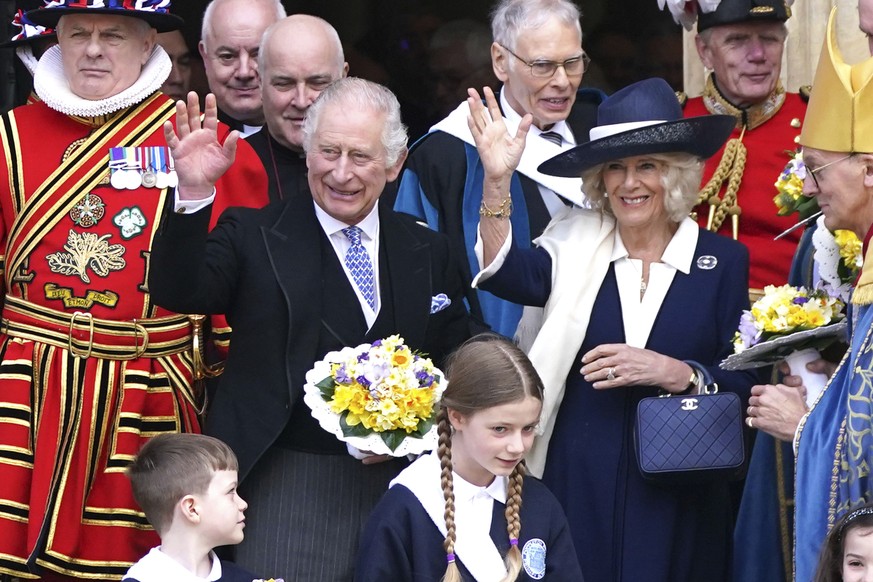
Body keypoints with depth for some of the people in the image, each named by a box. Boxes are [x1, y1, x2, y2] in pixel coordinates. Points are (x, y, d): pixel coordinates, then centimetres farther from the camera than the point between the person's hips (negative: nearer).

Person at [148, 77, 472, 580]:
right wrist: (195, 192, -26)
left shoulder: (428, 253, 11)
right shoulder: (255, 237, 2)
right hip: (285, 492, -3)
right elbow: (177, 292, -14)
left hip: (395, 490, 3)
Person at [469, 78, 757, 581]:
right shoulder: (576, 243, 4)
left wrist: (675, 372, -17)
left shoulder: (722, 260, 3)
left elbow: (744, 383, 1)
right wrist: (498, 181, -29)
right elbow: (509, 274, -16)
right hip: (578, 487, 0)